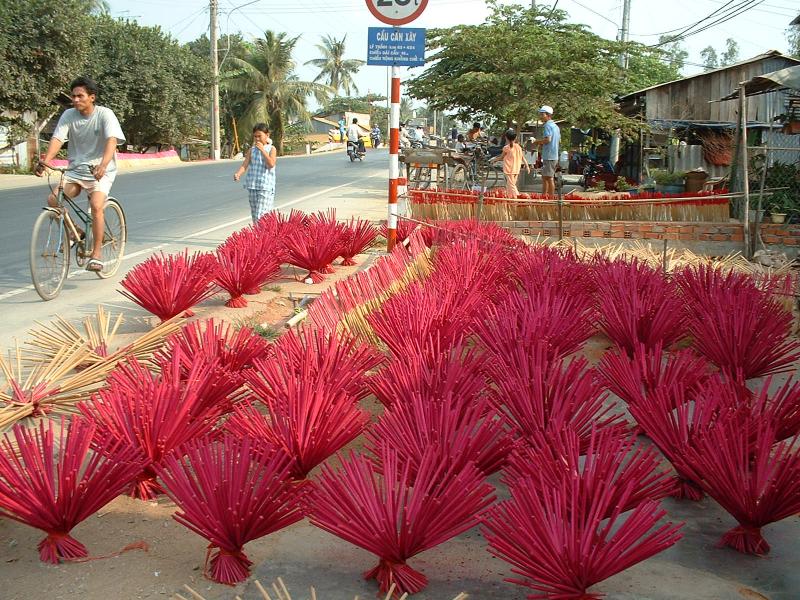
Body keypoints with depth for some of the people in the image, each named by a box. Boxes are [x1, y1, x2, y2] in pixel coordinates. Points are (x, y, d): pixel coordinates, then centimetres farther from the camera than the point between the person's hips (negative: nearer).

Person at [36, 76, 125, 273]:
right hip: (75, 169, 4)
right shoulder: (69, 115, -2)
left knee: (96, 205, -28)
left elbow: (111, 141, -27)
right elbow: (57, 139, -12)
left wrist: (102, 165, -45)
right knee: (53, 200, -16)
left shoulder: (105, 114, -13)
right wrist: (44, 161, -30)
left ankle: (96, 254, -14)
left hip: (101, 171, -4)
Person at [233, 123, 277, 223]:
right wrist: (238, 174, -20)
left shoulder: (271, 149, 0)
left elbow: (271, 164, -16)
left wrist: (262, 150, -15)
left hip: (266, 187, -4)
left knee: (260, 216, -13)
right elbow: (244, 165, 0)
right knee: (255, 217, 9)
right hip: (252, 186, 4)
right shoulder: (251, 150, 9)